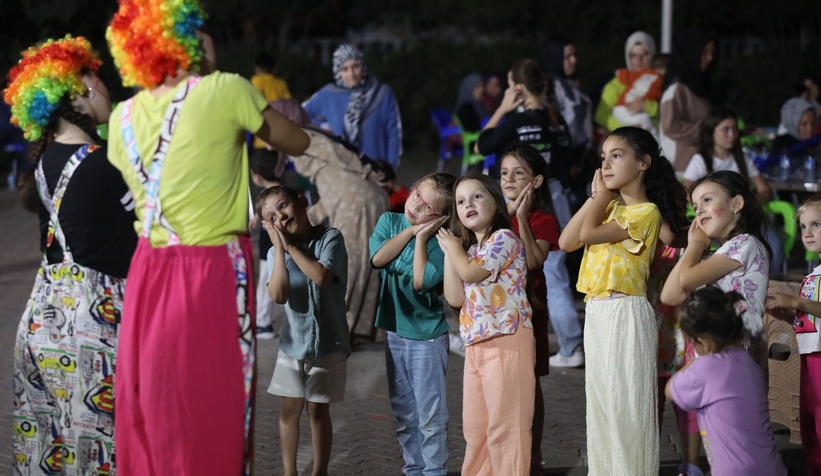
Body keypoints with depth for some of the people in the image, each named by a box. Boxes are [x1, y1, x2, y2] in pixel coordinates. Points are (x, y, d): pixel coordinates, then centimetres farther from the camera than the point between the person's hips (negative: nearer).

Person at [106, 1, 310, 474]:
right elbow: (298, 143, 3)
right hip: (213, 274, -5)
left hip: (150, 274, 6)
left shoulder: (124, 117, 6)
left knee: (150, 416, 13)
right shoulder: (226, 90, -9)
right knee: (213, 415, 2)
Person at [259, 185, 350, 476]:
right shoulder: (275, 252, -2)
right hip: (293, 342, 3)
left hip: (327, 342, -3)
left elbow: (321, 276, -27)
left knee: (319, 409, 7)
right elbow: (278, 294, -18)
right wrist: (279, 247, -17)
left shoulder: (330, 238, -11)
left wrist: (291, 245, -18)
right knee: (289, 409, 8)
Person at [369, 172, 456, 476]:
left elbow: (422, 281, -24)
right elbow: (378, 258, -13)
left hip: (426, 336, -5)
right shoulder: (389, 222, 2)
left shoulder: (439, 242, -13)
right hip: (394, 331, 5)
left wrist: (421, 237, -18)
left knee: (430, 415, -2)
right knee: (403, 414, 14)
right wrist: (411, 229, -13)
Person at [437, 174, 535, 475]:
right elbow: (455, 298, 10)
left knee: (504, 425, -8)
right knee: (474, 428, 13)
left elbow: (470, 272, -17)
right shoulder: (469, 251, 20)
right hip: (476, 345, 9)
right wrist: (448, 252, 9)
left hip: (507, 340, -9)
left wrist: (454, 246, 2)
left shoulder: (504, 238, -5)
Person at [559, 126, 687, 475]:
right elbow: (566, 242, 7)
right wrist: (596, 197, 4)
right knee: (600, 404, 11)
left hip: (625, 314, -8)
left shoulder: (646, 212, -10)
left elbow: (589, 233, -19)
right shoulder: (609, 207, 16)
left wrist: (602, 195, -3)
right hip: (596, 313, 8)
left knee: (625, 404, -4)